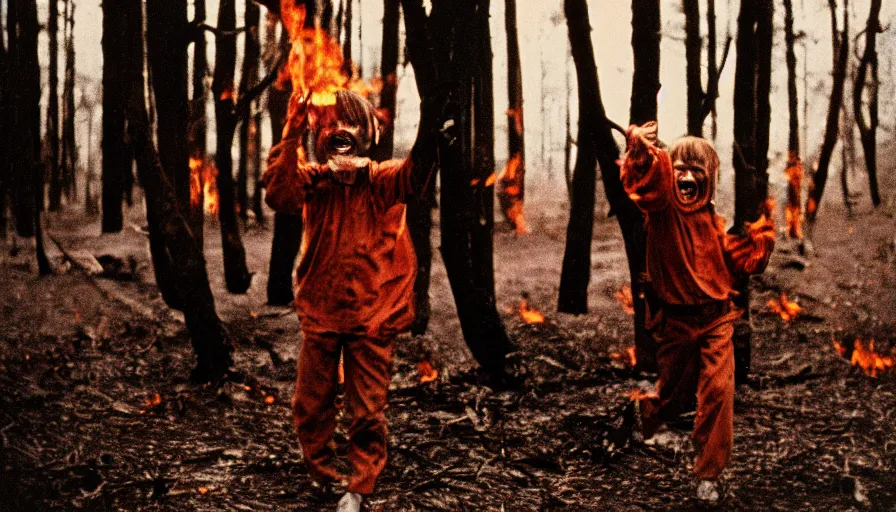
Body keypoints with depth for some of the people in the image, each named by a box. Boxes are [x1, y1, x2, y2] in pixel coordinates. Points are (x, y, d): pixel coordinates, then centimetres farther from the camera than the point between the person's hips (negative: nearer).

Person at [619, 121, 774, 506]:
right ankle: (640, 410, 50)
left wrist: (760, 237, -2)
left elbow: (738, 263, 12)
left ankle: (709, 474, 4)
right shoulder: (662, 207, -9)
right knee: (675, 394, 13)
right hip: (675, 321, -2)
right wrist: (640, 149, -49)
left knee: (718, 391, -9)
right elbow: (643, 179, -31)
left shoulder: (712, 219, 6)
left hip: (716, 319, 3)